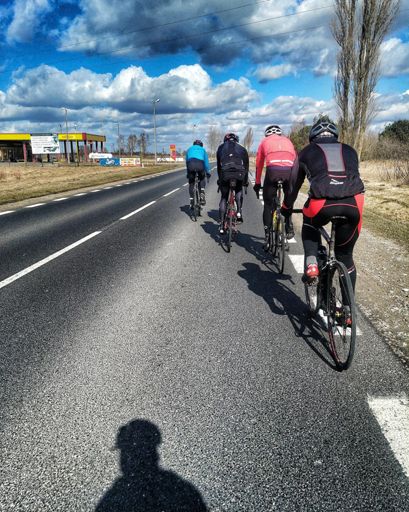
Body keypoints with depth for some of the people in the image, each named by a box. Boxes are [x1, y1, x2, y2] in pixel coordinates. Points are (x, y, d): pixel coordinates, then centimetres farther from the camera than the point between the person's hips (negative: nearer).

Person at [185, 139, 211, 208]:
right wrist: (208, 172, 34)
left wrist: (187, 173, 41)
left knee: (191, 183, 15)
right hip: (200, 164, -1)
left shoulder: (189, 149, 34)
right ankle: (202, 195, 4)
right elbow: (206, 161, 29)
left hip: (190, 164, 1)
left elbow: (187, 160, 36)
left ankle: (192, 201, 10)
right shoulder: (202, 149, 31)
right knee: (202, 179, 25)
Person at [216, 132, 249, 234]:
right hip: (239, 172, 0)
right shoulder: (242, 148, 28)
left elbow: (219, 165, 28)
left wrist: (220, 179, 37)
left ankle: (221, 225, 8)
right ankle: (239, 212, 10)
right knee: (239, 190, 30)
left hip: (225, 172, 0)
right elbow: (246, 165, 30)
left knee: (224, 198, 13)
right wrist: (246, 181, 39)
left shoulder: (221, 147, 27)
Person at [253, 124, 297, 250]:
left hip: (273, 170, -2)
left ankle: (268, 237, 10)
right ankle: (289, 228, 20)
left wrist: (257, 183, 38)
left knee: (268, 204, 11)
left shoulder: (265, 141, 29)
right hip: (289, 171, 2)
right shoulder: (288, 141, 34)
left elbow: (259, 164, 30)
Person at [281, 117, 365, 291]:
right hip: (353, 204, 2)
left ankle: (311, 263, 11)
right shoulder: (349, 151, 29)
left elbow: (293, 184, 30)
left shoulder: (307, 151, 23)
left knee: (309, 225, 33)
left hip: (322, 203, -2)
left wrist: (286, 208, 45)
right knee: (345, 256, 20)